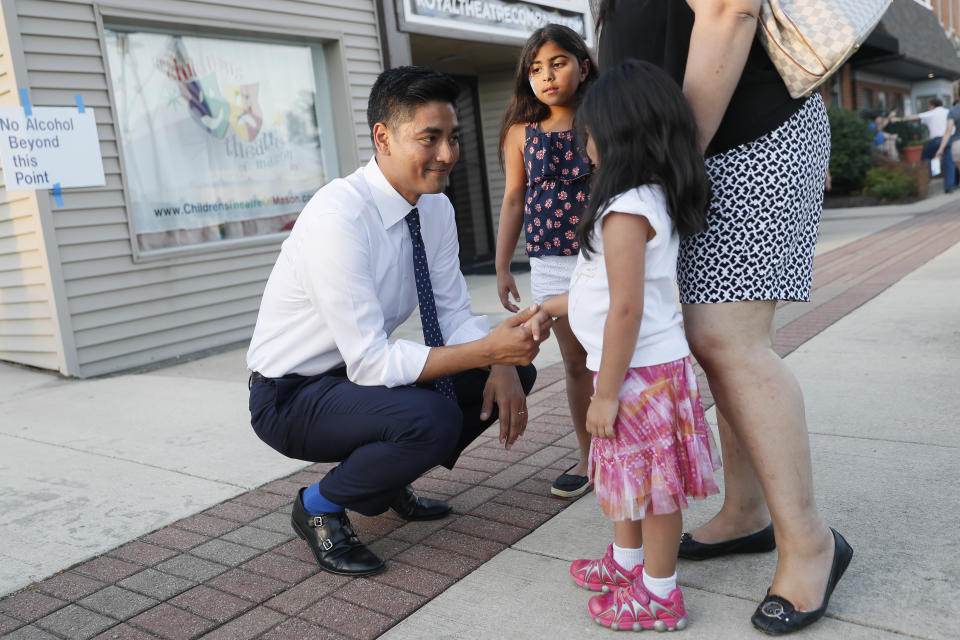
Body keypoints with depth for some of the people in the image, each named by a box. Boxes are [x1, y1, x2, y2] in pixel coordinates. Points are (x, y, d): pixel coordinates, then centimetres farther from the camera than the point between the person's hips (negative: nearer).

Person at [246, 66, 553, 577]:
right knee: (431, 418, -34)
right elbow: (372, 362, -31)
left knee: (515, 370, 0)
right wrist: (487, 350, -35)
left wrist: (502, 367, -20)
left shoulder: (436, 207, -4)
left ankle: (388, 479, 15)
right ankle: (320, 505, -3)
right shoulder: (337, 218, -29)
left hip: (364, 368, 8)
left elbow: (454, 313, -1)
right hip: (291, 396, -8)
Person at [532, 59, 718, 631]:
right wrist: (546, 309, 25)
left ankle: (659, 597, 20)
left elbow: (626, 310, -25)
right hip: (648, 366, 10)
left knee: (651, 482, 4)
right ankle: (627, 563, 41)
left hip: (639, 370, -10)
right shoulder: (656, 201, 10)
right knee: (630, 475, 22)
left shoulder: (627, 210, -21)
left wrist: (605, 394, -20)